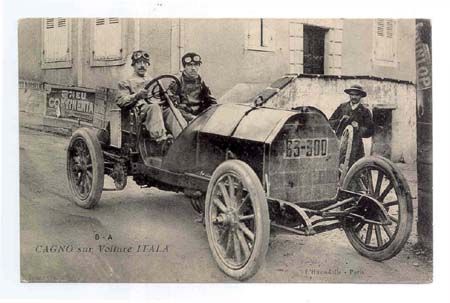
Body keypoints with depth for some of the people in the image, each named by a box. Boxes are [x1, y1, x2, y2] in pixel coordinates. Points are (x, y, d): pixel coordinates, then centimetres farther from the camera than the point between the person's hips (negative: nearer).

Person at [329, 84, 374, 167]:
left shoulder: (365, 111, 8)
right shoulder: (342, 107, 13)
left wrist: (358, 128, -13)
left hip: (355, 146, -1)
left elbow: (370, 131, 4)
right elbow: (330, 122, 12)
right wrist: (340, 121, -6)